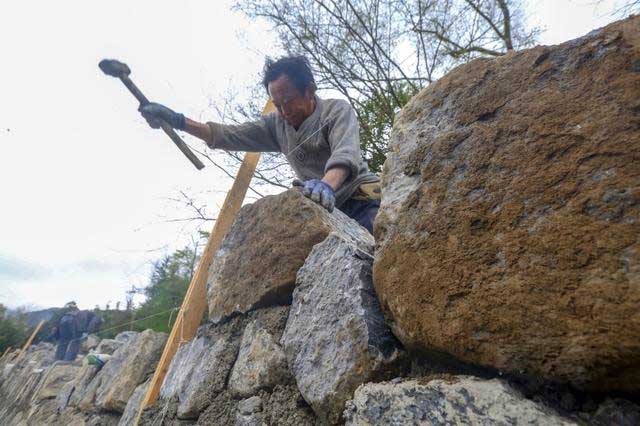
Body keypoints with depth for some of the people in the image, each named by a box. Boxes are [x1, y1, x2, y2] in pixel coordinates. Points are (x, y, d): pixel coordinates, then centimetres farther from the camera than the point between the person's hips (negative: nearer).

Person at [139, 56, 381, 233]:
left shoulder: (337, 110, -4)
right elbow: (229, 135, 14)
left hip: (361, 201, -4)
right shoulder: (278, 124, 13)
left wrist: (326, 184, -46)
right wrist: (178, 121, 4)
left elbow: (345, 154, -24)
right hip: (326, 207, 4)